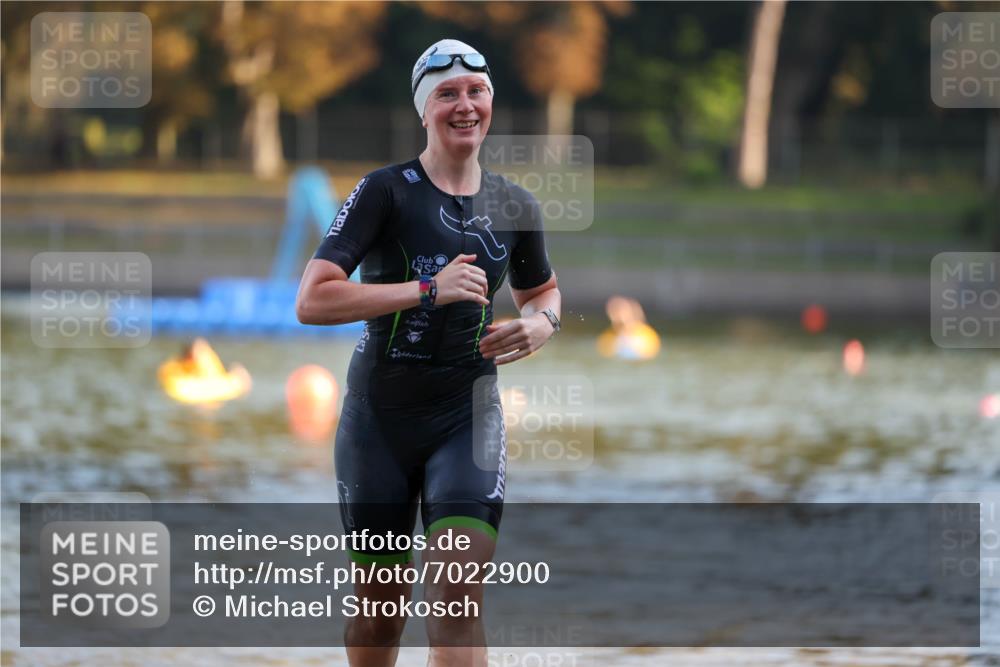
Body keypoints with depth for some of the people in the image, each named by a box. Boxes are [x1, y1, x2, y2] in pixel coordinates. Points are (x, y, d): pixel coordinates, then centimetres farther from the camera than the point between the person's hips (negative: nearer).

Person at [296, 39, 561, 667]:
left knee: (458, 598, -15)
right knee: (381, 604, 9)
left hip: (469, 415, 2)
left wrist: (541, 323, 1)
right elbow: (312, 301, -18)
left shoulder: (515, 206, 5)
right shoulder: (386, 191, -8)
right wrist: (428, 290, -24)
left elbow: (542, 290, 26)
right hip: (379, 419, -2)